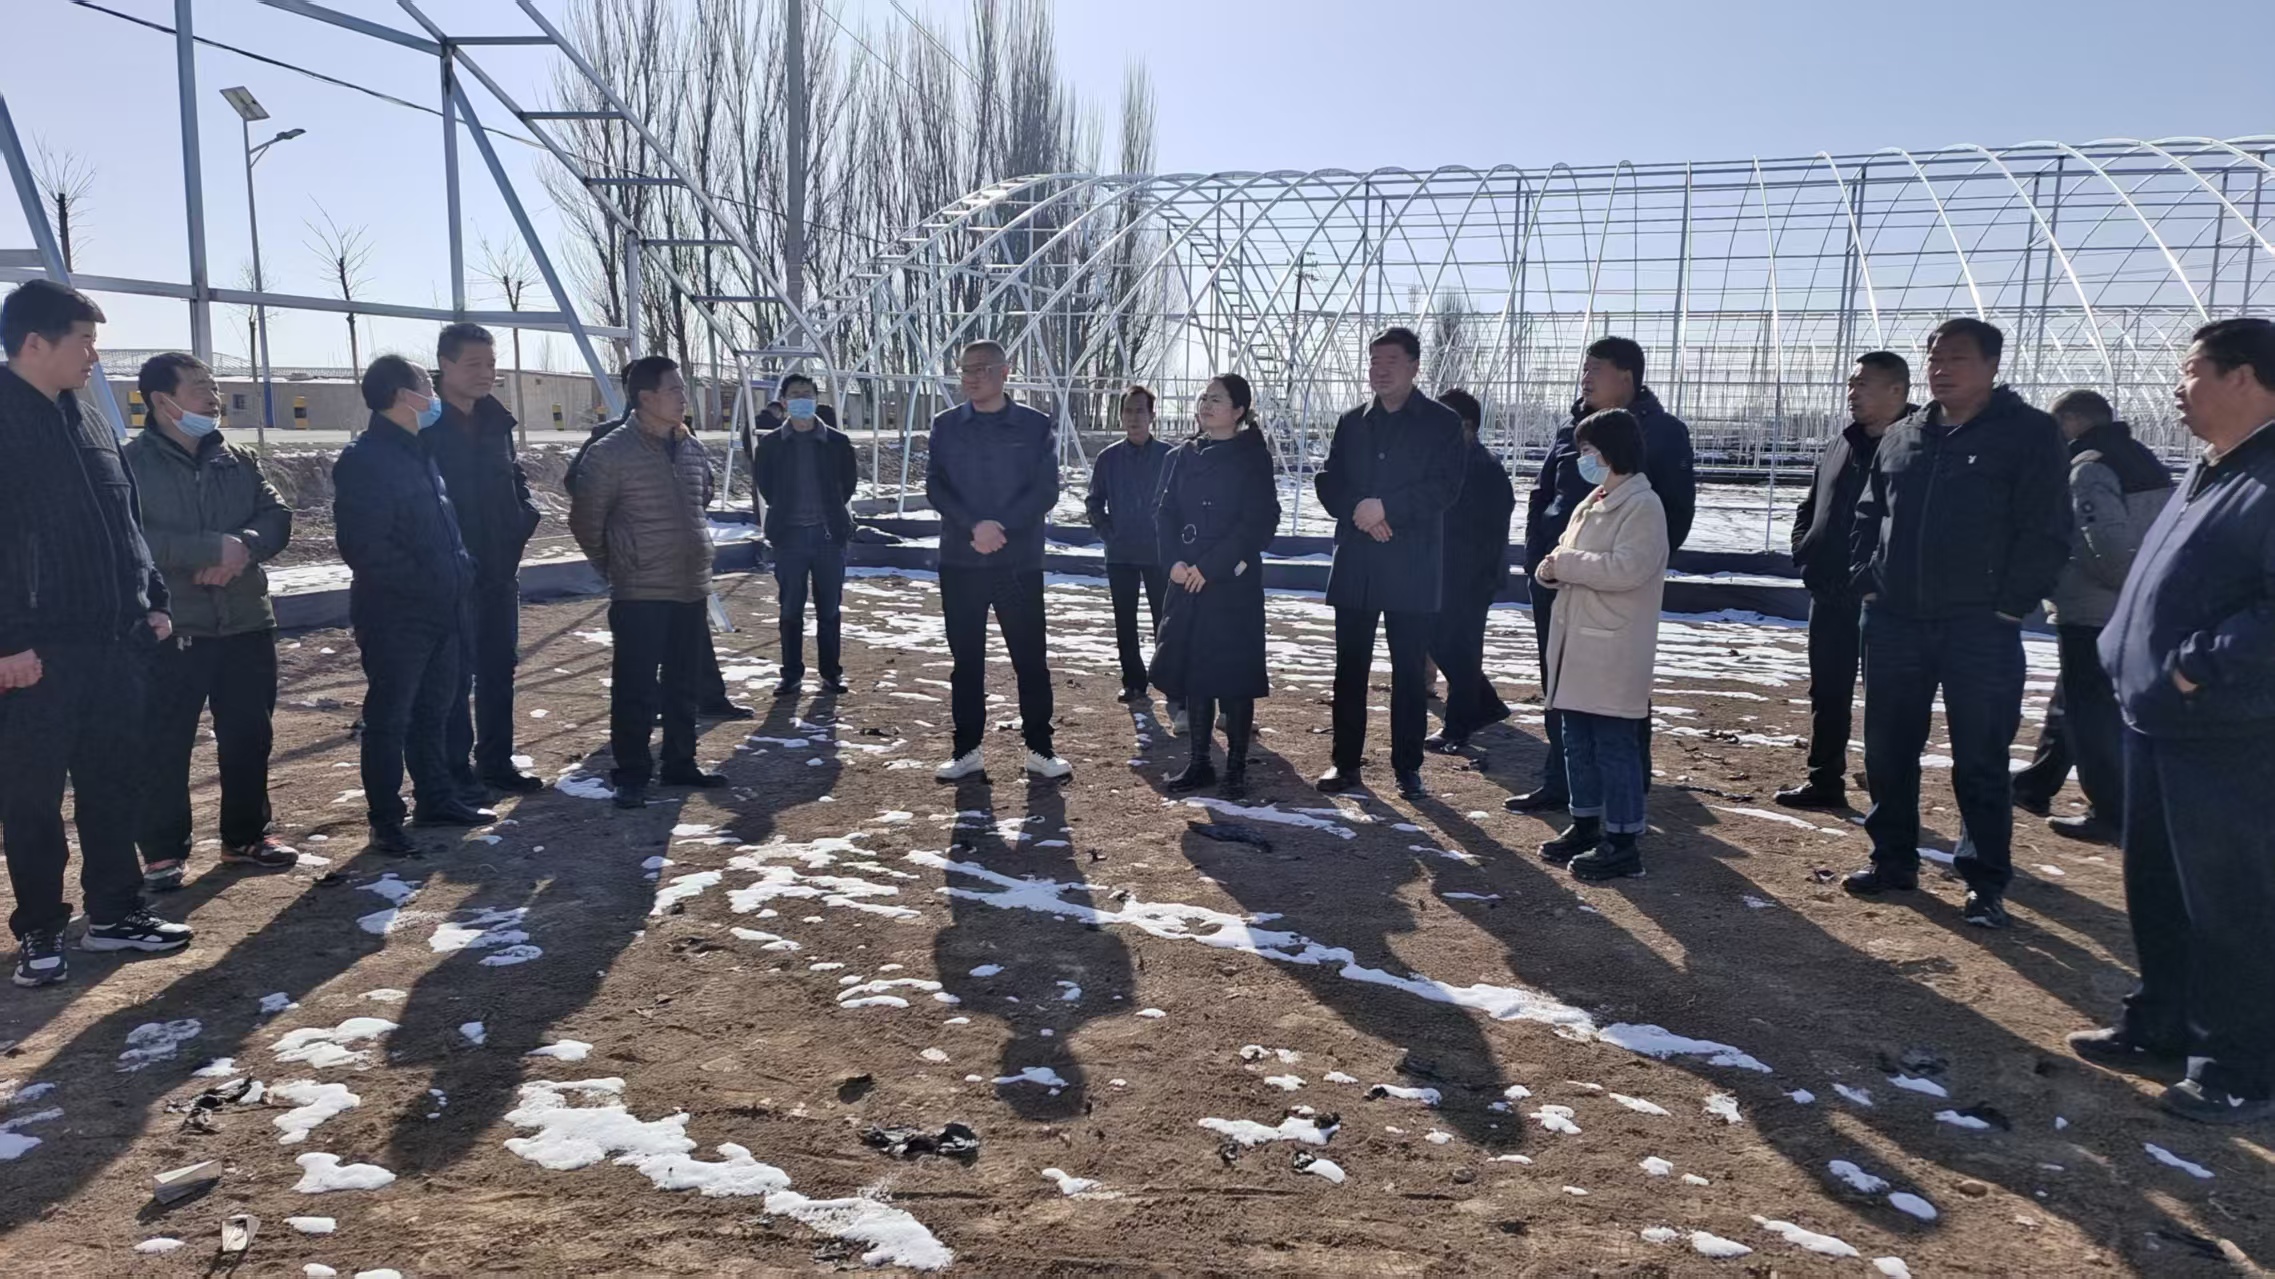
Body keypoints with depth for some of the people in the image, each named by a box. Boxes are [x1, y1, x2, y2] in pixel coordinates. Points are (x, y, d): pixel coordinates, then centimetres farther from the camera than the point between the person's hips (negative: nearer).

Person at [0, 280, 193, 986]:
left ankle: (115, 913, 24)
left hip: (113, 641, 7)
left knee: (113, 784, 13)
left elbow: (126, 523, 20)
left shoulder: (87, 422, 13)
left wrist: (153, 600, 13)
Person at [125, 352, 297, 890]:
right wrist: (214, 548, -23)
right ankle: (163, 851, 12)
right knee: (164, 746, 1)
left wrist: (243, 547, -18)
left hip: (246, 623, 5)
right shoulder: (131, 464, -6)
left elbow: (277, 517, 2)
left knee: (249, 737, 11)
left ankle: (246, 836, 25)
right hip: (170, 631, -5)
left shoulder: (239, 460, 10)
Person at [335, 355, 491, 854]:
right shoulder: (364, 459, -15)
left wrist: (461, 568, 7)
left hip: (440, 611, 9)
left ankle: (437, 799, 30)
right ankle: (386, 822, 9)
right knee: (389, 719, 0)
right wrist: (422, 583, -18)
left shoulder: (416, 453, 15)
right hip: (394, 616, -9)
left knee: (433, 711, 18)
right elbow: (364, 546, -22)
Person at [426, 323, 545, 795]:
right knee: (455, 674, 0)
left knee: (499, 668, 13)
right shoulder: (423, 425, -12)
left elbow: (516, 476, 19)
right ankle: (456, 770, 10)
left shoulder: (496, 420, 8)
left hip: (500, 567, 7)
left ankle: (496, 761, 24)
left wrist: (525, 513, 1)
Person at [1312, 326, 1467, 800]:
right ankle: (1345, 762, 15)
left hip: (1413, 568, -4)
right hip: (1355, 565, 4)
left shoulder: (1441, 423, 0)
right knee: (1350, 667, 6)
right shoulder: (1352, 423, 14)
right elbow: (1328, 481, 8)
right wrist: (1358, 512, -11)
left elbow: (1445, 488, -10)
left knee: (1409, 671, 2)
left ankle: (1408, 768, 10)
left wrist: (1386, 507, -16)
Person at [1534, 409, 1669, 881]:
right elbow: (1562, 553, 18)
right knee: (1578, 742, 15)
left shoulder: (1642, 506, -11)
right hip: (1576, 646, 9)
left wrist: (1566, 563, -15)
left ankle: (1622, 842, 1)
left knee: (1615, 745, -5)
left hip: (1614, 653, -9)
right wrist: (1553, 568, -5)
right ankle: (1586, 824, 26)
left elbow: (1628, 568, -23)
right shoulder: (1590, 504, 17)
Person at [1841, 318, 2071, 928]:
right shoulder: (1901, 438, 12)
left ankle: (1986, 883, 10)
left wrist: (2008, 607, -12)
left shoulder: (2030, 434, -4)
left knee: (1981, 761, 0)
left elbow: (2046, 533, -8)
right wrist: (1867, 585, 7)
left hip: (1980, 628, -5)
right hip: (1894, 623, 5)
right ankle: (1893, 860, 25)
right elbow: (1867, 517, 18)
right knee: (1887, 750, 11)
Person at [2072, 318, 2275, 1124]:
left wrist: (2203, 664, -23)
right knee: (2156, 891, 19)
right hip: (2160, 723, 10)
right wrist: (2127, 658, 14)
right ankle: (2160, 1028, 33)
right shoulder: (2207, 473, 15)